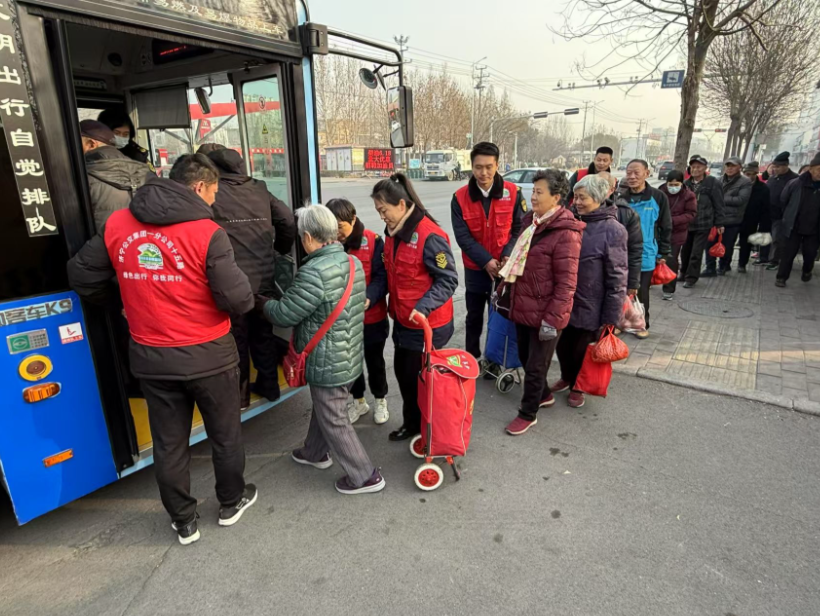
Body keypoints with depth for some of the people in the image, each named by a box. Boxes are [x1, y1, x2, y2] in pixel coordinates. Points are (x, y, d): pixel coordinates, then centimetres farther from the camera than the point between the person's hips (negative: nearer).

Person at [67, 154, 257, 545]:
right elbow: (237, 299, -21)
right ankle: (231, 503, 39)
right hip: (207, 353, -4)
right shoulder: (208, 233, -17)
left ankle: (183, 522, 35)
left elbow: (82, 276, 8)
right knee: (225, 433, 19)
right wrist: (249, 301, 2)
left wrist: (118, 303, 24)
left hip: (150, 356, 4)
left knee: (169, 442, 18)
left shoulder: (117, 224, -1)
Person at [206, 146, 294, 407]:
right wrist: (279, 248, 22)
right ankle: (269, 385, 32)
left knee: (236, 339, 11)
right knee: (263, 333, 19)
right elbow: (288, 220, 7)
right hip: (264, 278, 4)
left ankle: (239, 395, 25)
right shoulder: (259, 189, 6)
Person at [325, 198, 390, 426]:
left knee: (374, 361, 16)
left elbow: (381, 277, -17)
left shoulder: (373, 241, -15)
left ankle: (380, 400, 39)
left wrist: (369, 298, -35)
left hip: (372, 317, -3)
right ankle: (358, 401, 41)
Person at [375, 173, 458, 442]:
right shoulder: (393, 233, 4)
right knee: (402, 371, 18)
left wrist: (424, 307, -32)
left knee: (418, 377, 5)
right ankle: (412, 422, 39)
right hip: (402, 320, 8)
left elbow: (448, 280, -22)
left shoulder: (430, 236, -23)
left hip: (427, 324, -8)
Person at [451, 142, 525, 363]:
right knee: (474, 318, 16)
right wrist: (486, 261, -20)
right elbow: (462, 236, -12)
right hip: (475, 269, 1)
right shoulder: (460, 197, -9)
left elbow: (520, 228, -5)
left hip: (504, 269, 0)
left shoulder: (513, 193, -8)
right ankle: (471, 360, 32)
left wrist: (508, 257, -20)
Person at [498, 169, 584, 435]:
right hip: (522, 308, 8)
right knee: (525, 358, 22)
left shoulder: (565, 233, -19)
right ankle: (544, 395, 47)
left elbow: (566, 283, -20)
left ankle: (528, 414, 28)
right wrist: (503, 289, 18)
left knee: (535, 366, 8)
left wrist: (552, 319, -21)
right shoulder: (531, 222, 7)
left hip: (544, 314, -8)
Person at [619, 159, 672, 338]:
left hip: (646, 255, -1)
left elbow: (666, 228, 1)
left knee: (641, 292, 11)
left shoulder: (658, 197, -5)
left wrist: (663, 253, 1)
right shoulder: (621, 198, -2)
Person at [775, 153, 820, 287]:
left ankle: (807, 272, 39)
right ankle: (781, 277, 13)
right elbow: (783, 201, 4)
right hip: (793, 227, -2)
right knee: (788, 253, 2)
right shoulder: (796, 183, -10)